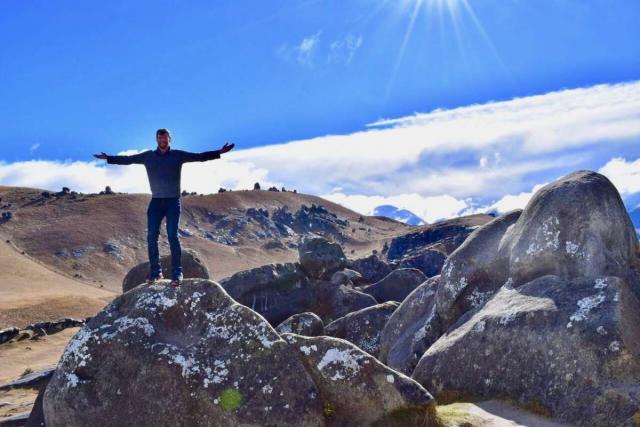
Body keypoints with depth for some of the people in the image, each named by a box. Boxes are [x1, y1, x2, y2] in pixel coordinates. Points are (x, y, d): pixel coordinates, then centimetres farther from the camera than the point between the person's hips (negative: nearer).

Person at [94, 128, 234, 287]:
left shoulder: (178, 155, 2)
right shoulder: (148, 156, 8)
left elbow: (200, 156, -4)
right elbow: (127, 159, 14)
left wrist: (219, 152, -13)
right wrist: (108, 158, 13)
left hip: (173, 202, -2)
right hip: (156, 202, 3)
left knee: (173, 236, -11)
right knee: (151, 237, -3)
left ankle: (177, 273, -7)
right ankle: (155, 271, 6)